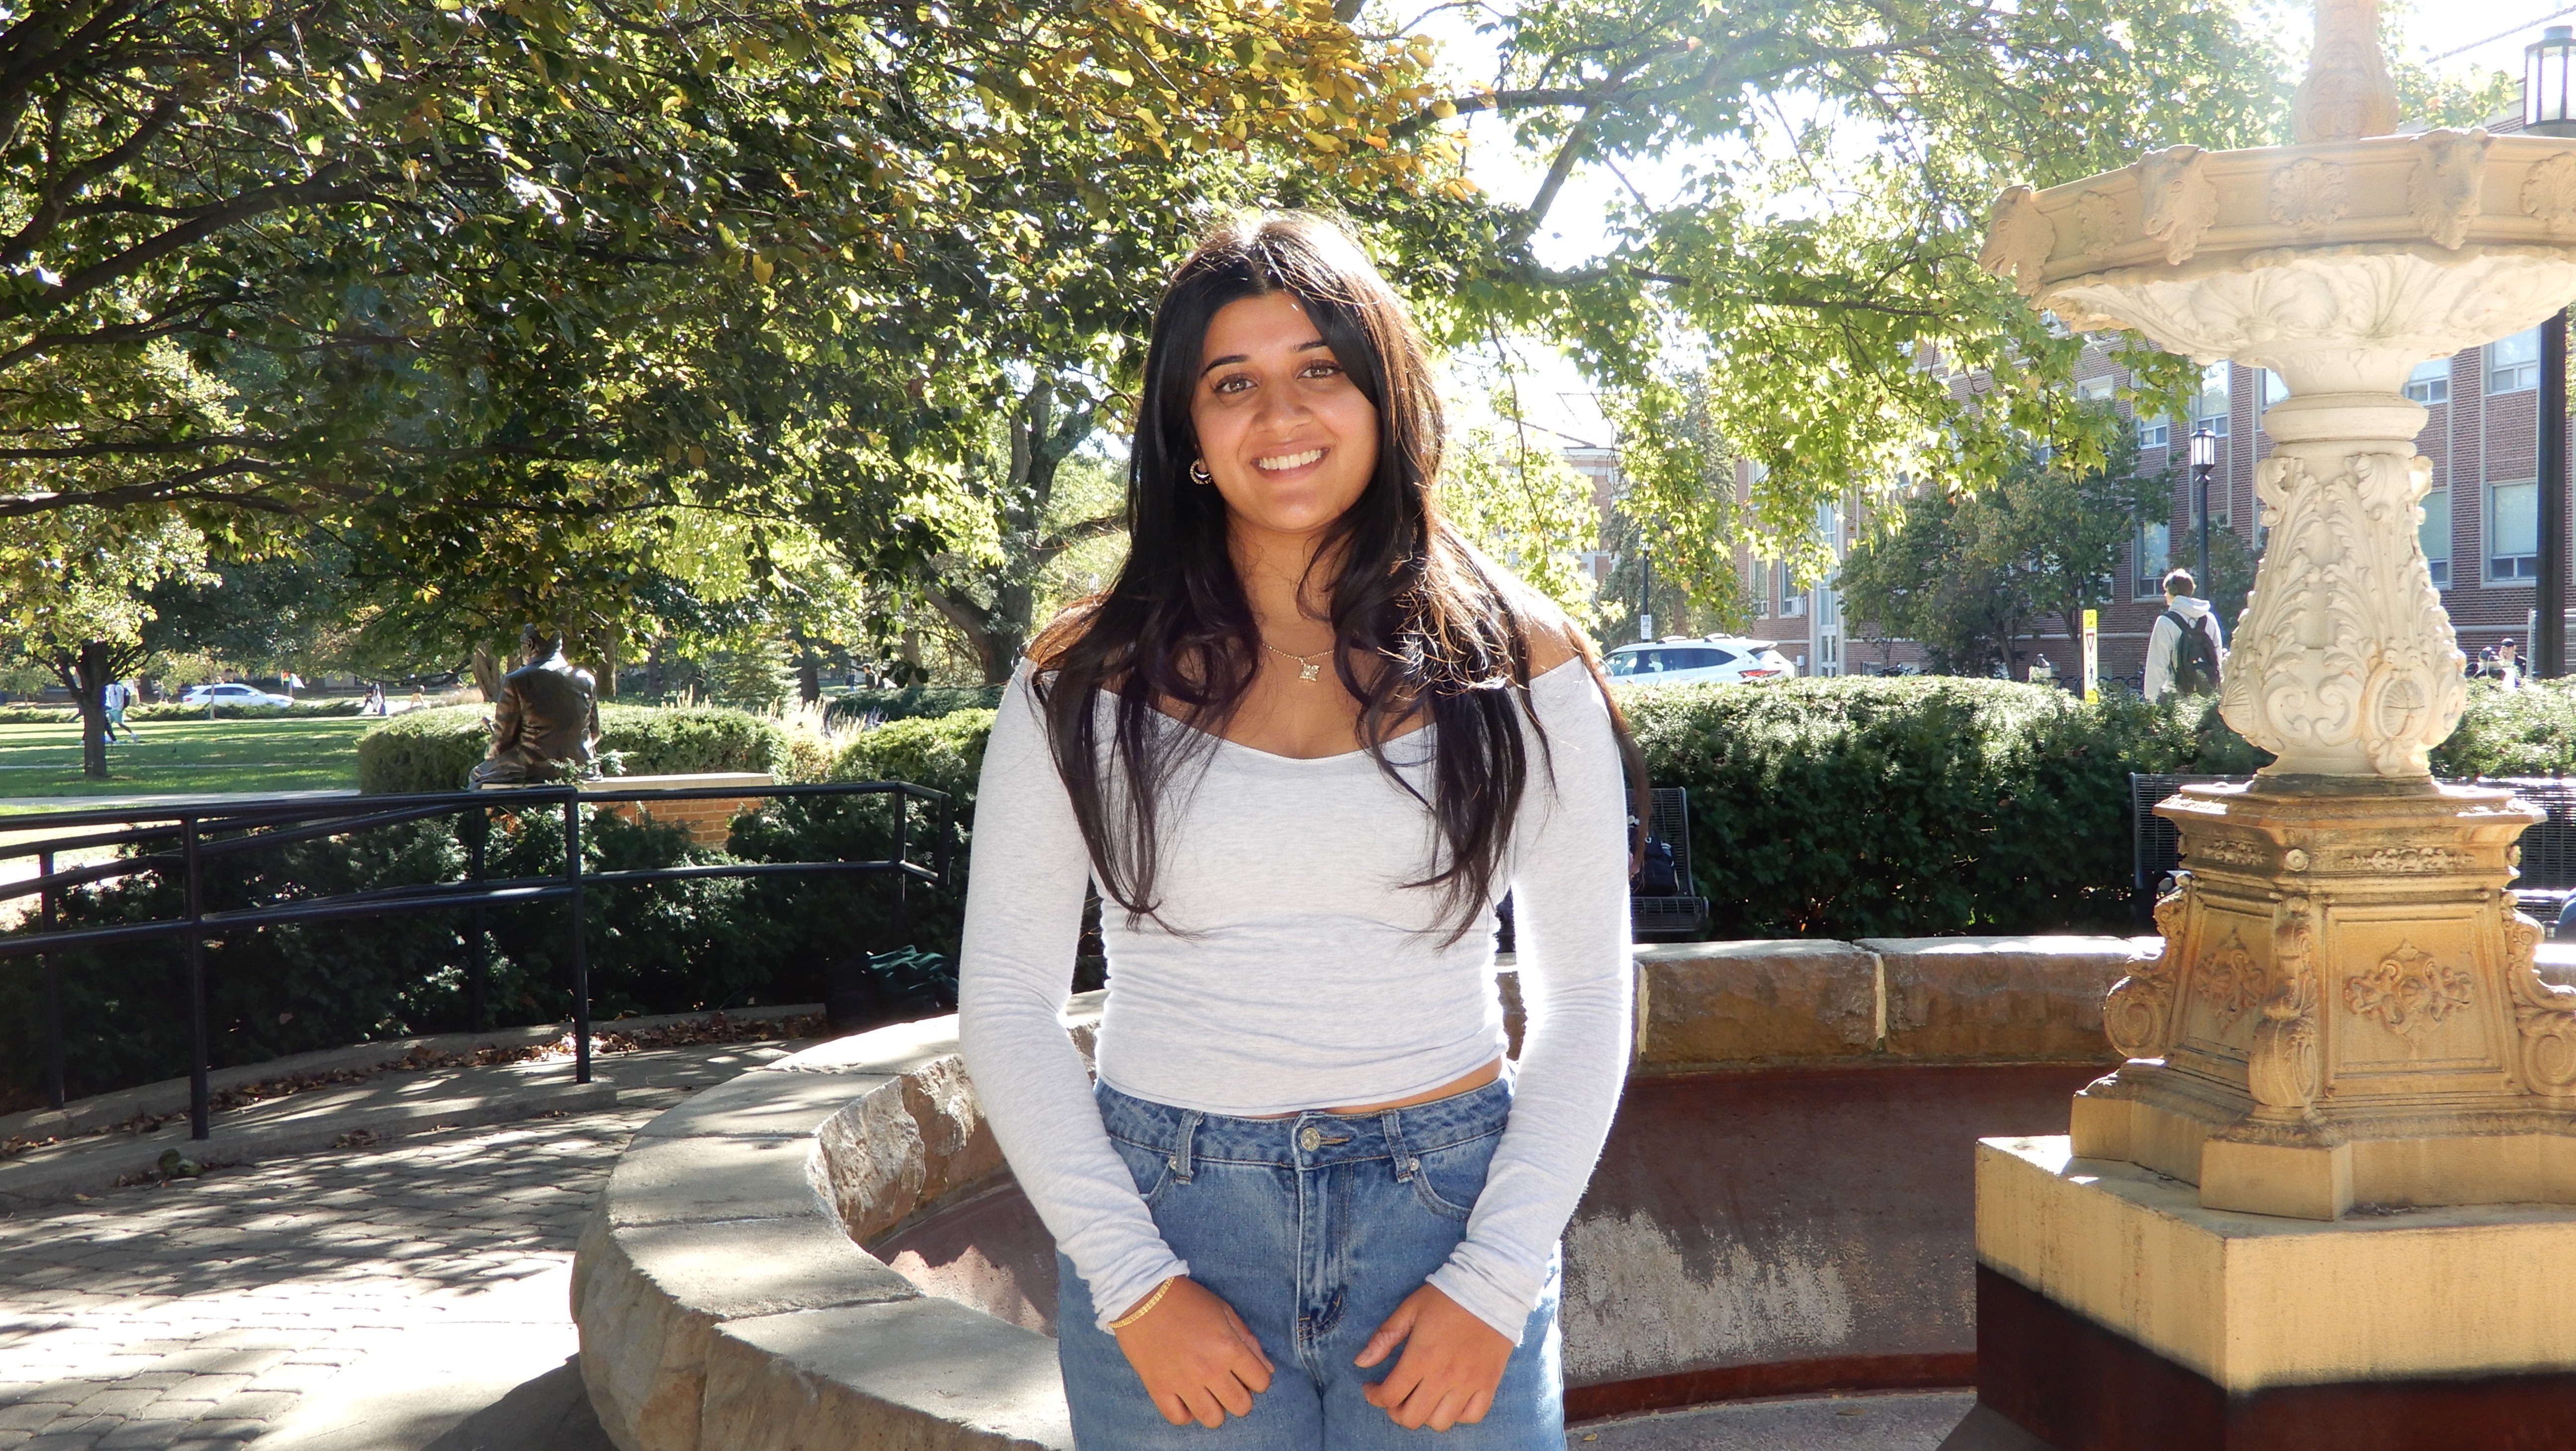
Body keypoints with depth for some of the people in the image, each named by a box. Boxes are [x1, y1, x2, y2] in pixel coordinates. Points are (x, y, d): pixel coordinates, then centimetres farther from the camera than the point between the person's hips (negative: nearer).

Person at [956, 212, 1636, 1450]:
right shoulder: (1085, 685, -1)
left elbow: (1585, 998, 2)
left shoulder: (1517, 666, 0)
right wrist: (1135, 1285, -8)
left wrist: (1496, 1281, -7)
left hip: (1448, 1211, 1)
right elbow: (1006, 1003, 0)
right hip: (1170, 1222, 0)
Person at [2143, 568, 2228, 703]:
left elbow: (2157, 665, -9)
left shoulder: (2165, 623, -9)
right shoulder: (2210, 619, 7)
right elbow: (2219, 658, 12)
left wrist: (2151, 697, -3)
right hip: (2208, 696, 5)